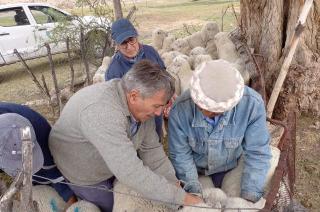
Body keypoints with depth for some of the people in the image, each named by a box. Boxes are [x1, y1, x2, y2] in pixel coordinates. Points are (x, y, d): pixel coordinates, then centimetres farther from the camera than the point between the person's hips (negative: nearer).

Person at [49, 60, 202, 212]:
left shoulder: (141, 105, -16)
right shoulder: (102, 112, -42)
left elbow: (151, 148, -9)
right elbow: (131, 173, -44)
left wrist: (174, 184, -15)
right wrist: (181, 197, -35)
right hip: (85, 176, -6)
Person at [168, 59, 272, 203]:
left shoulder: (252, 104, -33)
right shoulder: (180, 109, -32)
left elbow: (257, 153, -23)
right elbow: (180, 155, -19)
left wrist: (249, 197, -23)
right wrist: (194, 191, -22)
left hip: (229, 168, 0)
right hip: (193, 168, 1)